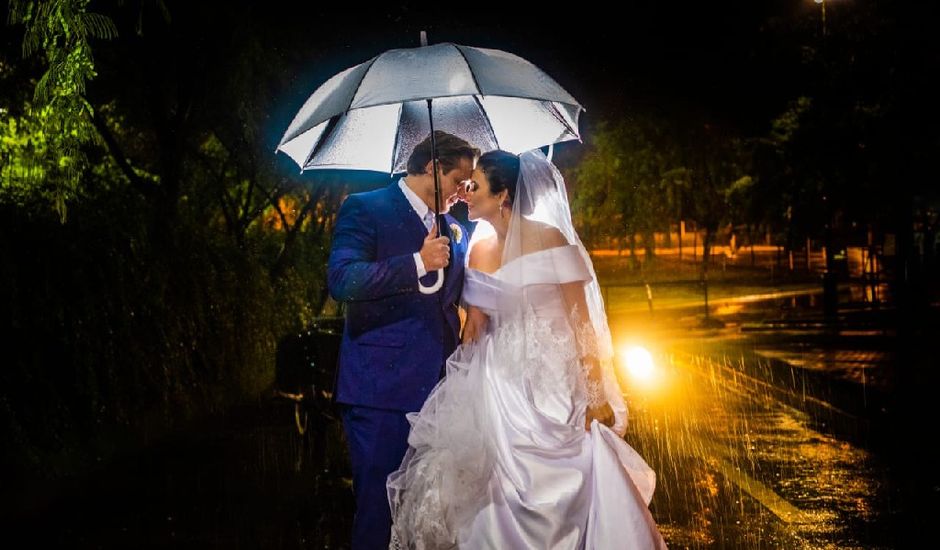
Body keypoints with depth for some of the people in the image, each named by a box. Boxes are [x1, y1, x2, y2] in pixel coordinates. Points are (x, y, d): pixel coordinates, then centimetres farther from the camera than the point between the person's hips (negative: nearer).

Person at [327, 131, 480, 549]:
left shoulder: (453, 231, 16)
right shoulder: (366, 209, -4)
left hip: (437, 389, 6)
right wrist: (418, 263, -25)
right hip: (382, 390, -6)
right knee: (379, 504, -1)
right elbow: (341, 280, -20)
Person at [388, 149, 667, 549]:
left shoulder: (549, 239, -9)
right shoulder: (479, 250, 9)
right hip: (496, 382, 6)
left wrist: (596, 394, -15)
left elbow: (581, 321, -10)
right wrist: (458, 384, 7)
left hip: (548, 381, -6)